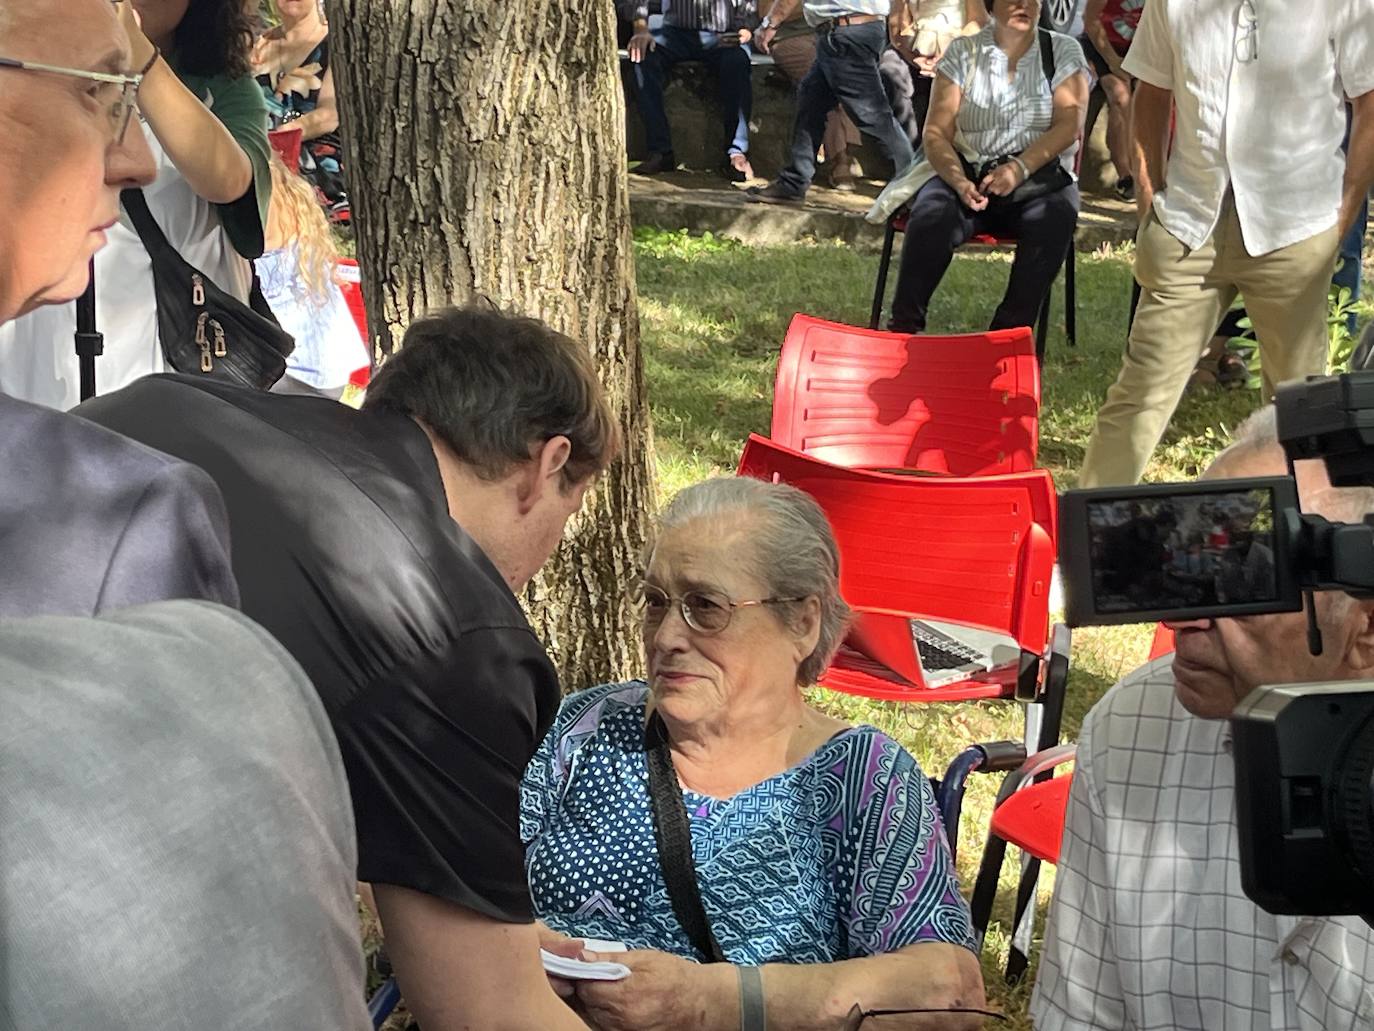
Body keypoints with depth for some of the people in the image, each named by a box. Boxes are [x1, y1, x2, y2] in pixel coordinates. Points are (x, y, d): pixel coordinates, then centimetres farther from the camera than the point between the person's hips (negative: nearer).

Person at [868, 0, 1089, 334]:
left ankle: (1010, 332, -30)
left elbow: (1069, 124, -4)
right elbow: (937, 133, 0)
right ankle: (904, 327, -24)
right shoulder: (963, 52, 9)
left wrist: (1019, 168, -20)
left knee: (1053, 219, -34)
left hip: (1037, 176, 0)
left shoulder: (1063, 51, 9)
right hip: (966, 171, 0)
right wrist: (959, 182, -19)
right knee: (931, 216, -32)